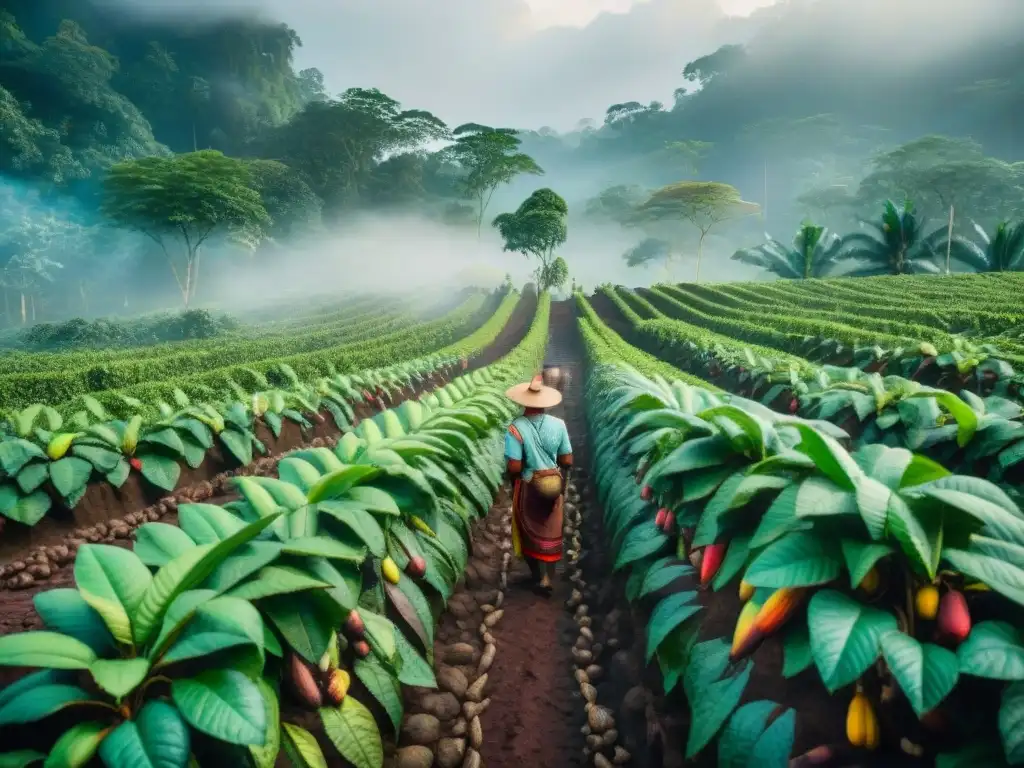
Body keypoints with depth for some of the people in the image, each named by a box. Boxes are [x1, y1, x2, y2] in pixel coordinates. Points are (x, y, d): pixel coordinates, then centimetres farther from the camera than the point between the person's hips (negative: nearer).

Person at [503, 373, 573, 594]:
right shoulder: (558, 425, -11)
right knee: (550, 532, 20)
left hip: (528, 487, -3)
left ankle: (540, 576, 26)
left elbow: (514, 467, -22)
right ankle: (548, 578, 30)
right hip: (554, 485, 3)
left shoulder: (516, 428, -22)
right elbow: (567, 461, -6)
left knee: (529, 532, 18)